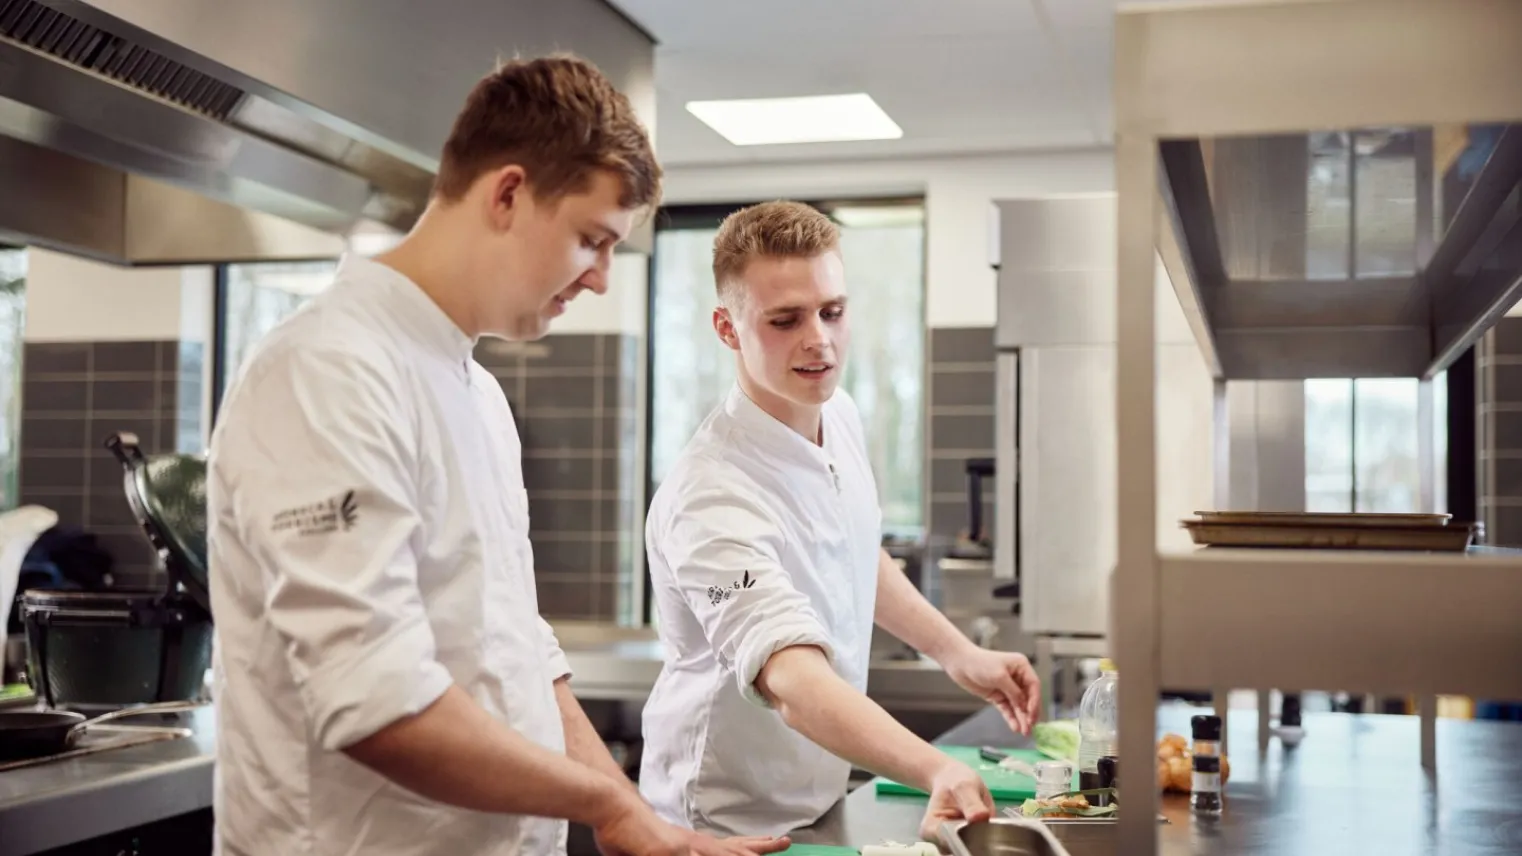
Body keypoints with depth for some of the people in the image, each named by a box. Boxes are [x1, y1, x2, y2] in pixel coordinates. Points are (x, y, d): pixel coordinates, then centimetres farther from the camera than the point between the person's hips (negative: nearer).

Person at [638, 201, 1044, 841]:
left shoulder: (840, 416, -4)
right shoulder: (712, 494, -31)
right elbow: (794, 680, -43)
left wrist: (958, 655, 9)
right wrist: (939, 771, -56)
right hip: (730, 820, -7)